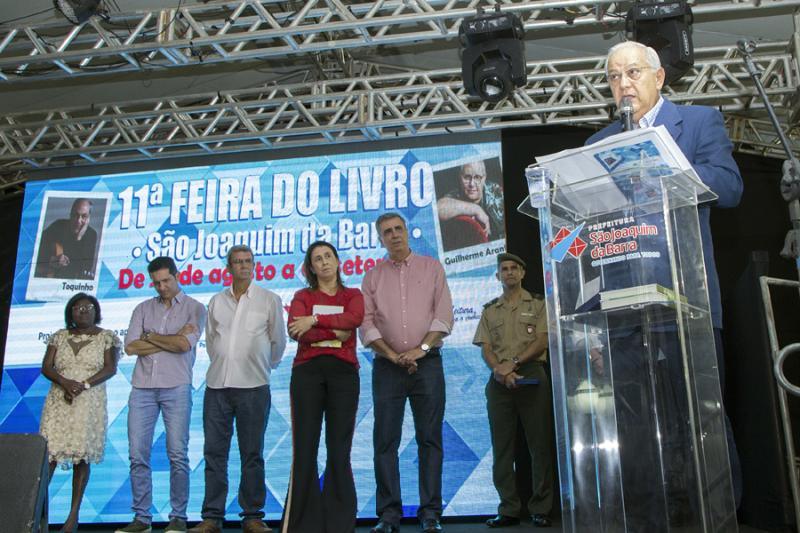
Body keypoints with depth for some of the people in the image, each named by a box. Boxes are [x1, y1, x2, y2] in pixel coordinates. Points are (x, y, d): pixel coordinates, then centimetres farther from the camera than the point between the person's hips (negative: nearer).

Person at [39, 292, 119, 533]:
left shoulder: (107, 337, 5)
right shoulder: (59, 336, 13)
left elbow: (110, 368, -4)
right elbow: (46, 367, 6)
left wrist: (84, 384, -17)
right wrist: (65, 382, -13)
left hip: (89, 403, -2)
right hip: (59, 402, 3)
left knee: (82, 456, -4)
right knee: (48, 454, -6)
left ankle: (74, 513, 1)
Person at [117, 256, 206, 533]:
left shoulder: (194, 308, 6)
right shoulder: (143, 308, 15)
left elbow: (185, 344, -10)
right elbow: (130, 347, 2)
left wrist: (150, 337, 1)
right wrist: (171, 340, -3)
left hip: (176, 388, -3)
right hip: (142, 387, 3)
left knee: (177, 455, -3)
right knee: (138, 454, 1)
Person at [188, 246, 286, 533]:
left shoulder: (270, 300, 3)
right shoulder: (217, 301, 11)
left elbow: (278, 341, 8)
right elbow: (210, 338, 19)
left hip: (253, 386, -3)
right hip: (217, 385, 3)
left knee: (252, 454, 2)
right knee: (214, 452, 4)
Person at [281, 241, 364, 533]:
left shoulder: (352, 295, 14)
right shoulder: (302, 296, 14)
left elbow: (355, 318, -11)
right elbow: (296, 331, -6)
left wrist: (315, 320, -15)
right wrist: (335, 333, -9)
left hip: (343, 372, 0)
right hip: (307, 371, 0)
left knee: (339, 449, 0)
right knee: (305, 448, -2)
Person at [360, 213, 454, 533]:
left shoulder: (431, 268, 9)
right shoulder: (373, 277, 11)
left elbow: (444, 315, 1)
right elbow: (366, 323, 3)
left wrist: (421, 348, -11)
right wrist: (393, 355, -10)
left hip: (427, 363, -1)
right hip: (387, 366, 1)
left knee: (429, 438, -1)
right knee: (385, 440, 0)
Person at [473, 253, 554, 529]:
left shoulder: (537, 305, 9)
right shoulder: (489, 310, 16)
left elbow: (542, 342, -2)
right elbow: (485, 349, 7)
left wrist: (514, 362, -15)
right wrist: (498, 368, -13)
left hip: (532, 376, -2)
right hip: (499, 380, 2)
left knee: (539, 444, -2)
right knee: (502, 446, 1)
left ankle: (540, 509, 4)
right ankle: (508, 510, 6)